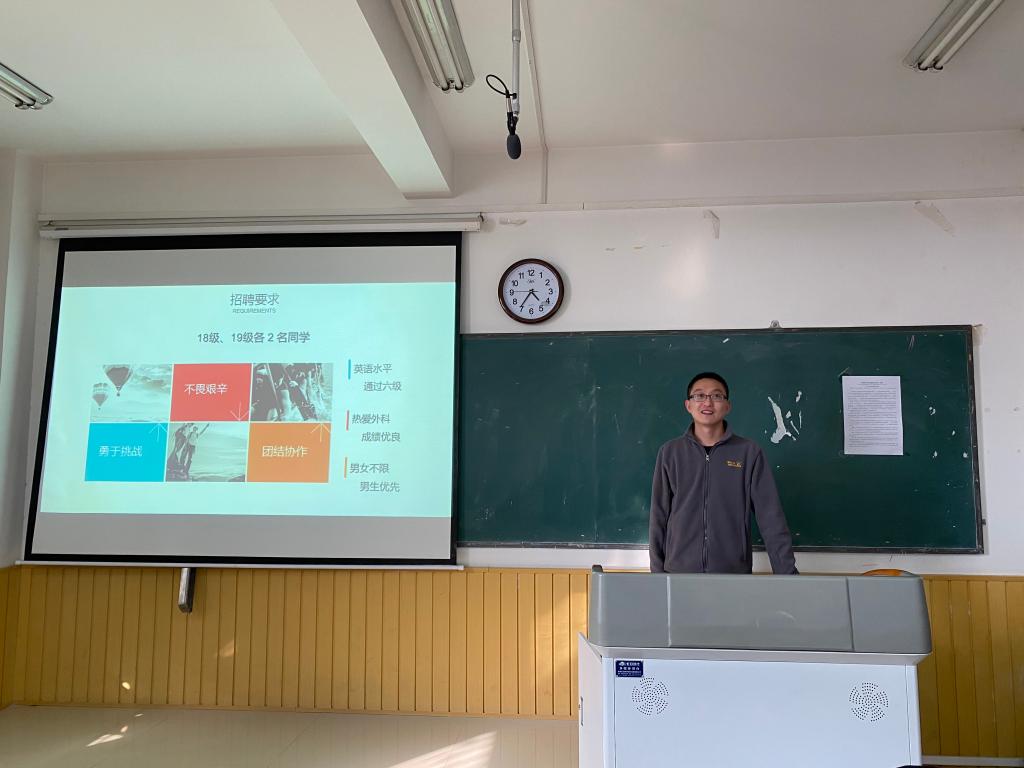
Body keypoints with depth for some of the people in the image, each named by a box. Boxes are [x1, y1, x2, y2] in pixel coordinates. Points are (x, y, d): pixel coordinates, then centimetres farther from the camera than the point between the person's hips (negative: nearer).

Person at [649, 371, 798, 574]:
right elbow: (659, 516, 4)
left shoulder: (749, 452, -1)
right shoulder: (670, 452, 2)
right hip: (679, 572, 1)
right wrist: (657, 571, 3)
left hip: (735, 573, 0)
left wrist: (787, 571, -8)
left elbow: (771, 517, -3)